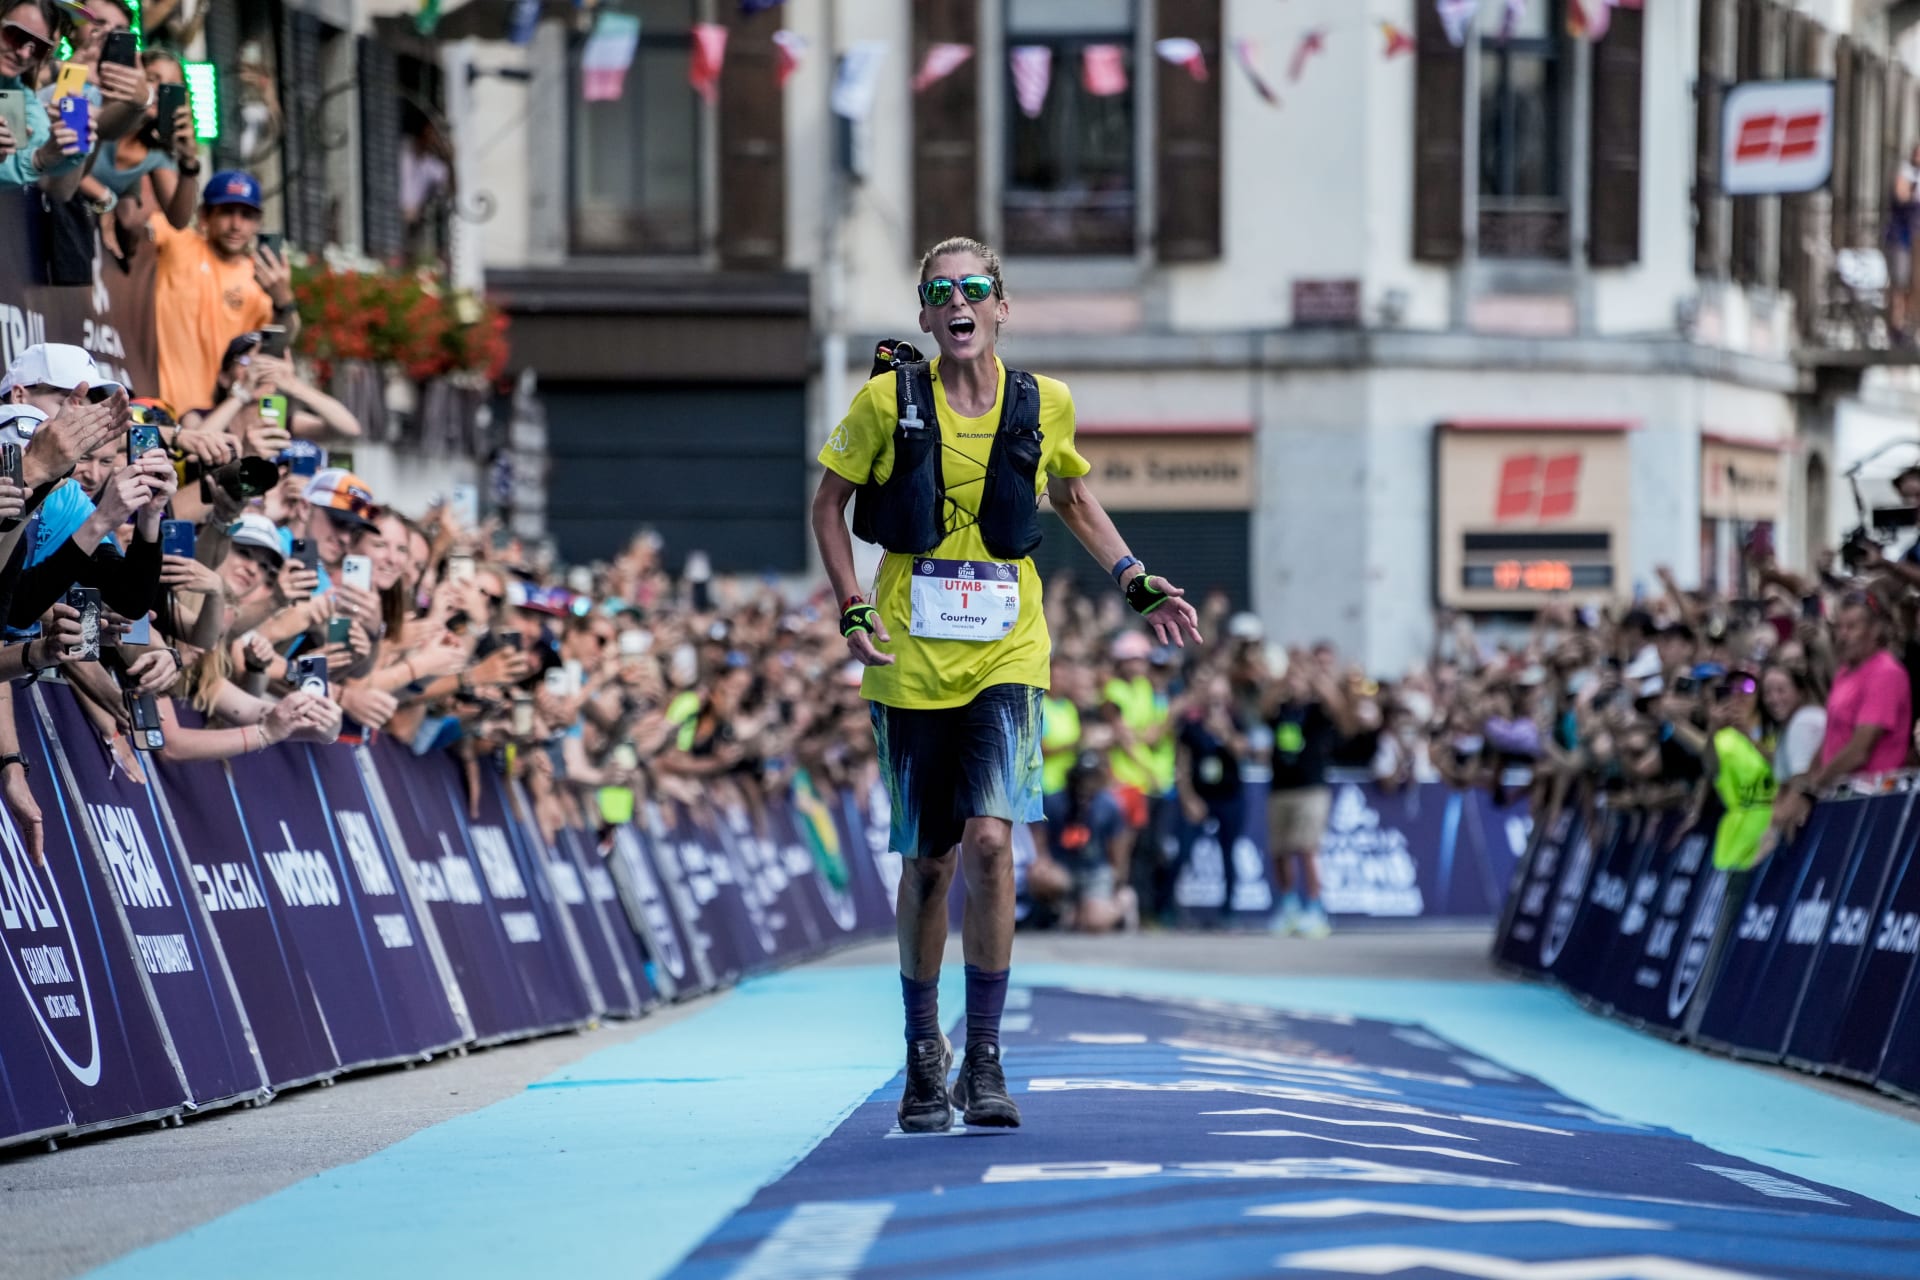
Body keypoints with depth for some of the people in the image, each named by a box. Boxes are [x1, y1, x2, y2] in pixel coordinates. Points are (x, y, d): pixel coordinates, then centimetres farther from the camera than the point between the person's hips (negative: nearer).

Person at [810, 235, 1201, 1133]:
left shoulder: (1044, 407, 3)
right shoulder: (888, 403, -2)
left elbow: (1073, 499, 22)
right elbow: (829, 503, 8)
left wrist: (1138, 586, 14)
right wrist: (852, 609, -4)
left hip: (1005, 655, 0)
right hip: (911, 657, 0)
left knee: (989, 838, -17)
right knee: (929, 860, 5)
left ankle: (983, 1060, -9)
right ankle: (924, 1056, 24)